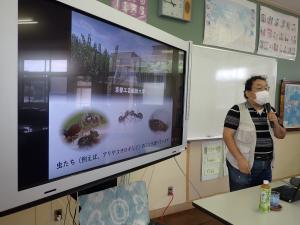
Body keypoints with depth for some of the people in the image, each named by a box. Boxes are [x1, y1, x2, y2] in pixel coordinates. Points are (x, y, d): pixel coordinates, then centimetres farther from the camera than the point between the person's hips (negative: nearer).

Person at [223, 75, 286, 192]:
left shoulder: (271, 111, 9)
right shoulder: (237, 110, -11)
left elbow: (281, 135, 15)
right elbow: (227, 135, -14)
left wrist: (275, 123, -5)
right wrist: (240, 159, -20)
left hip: (266, 165, 6)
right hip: (243, 164, -6)